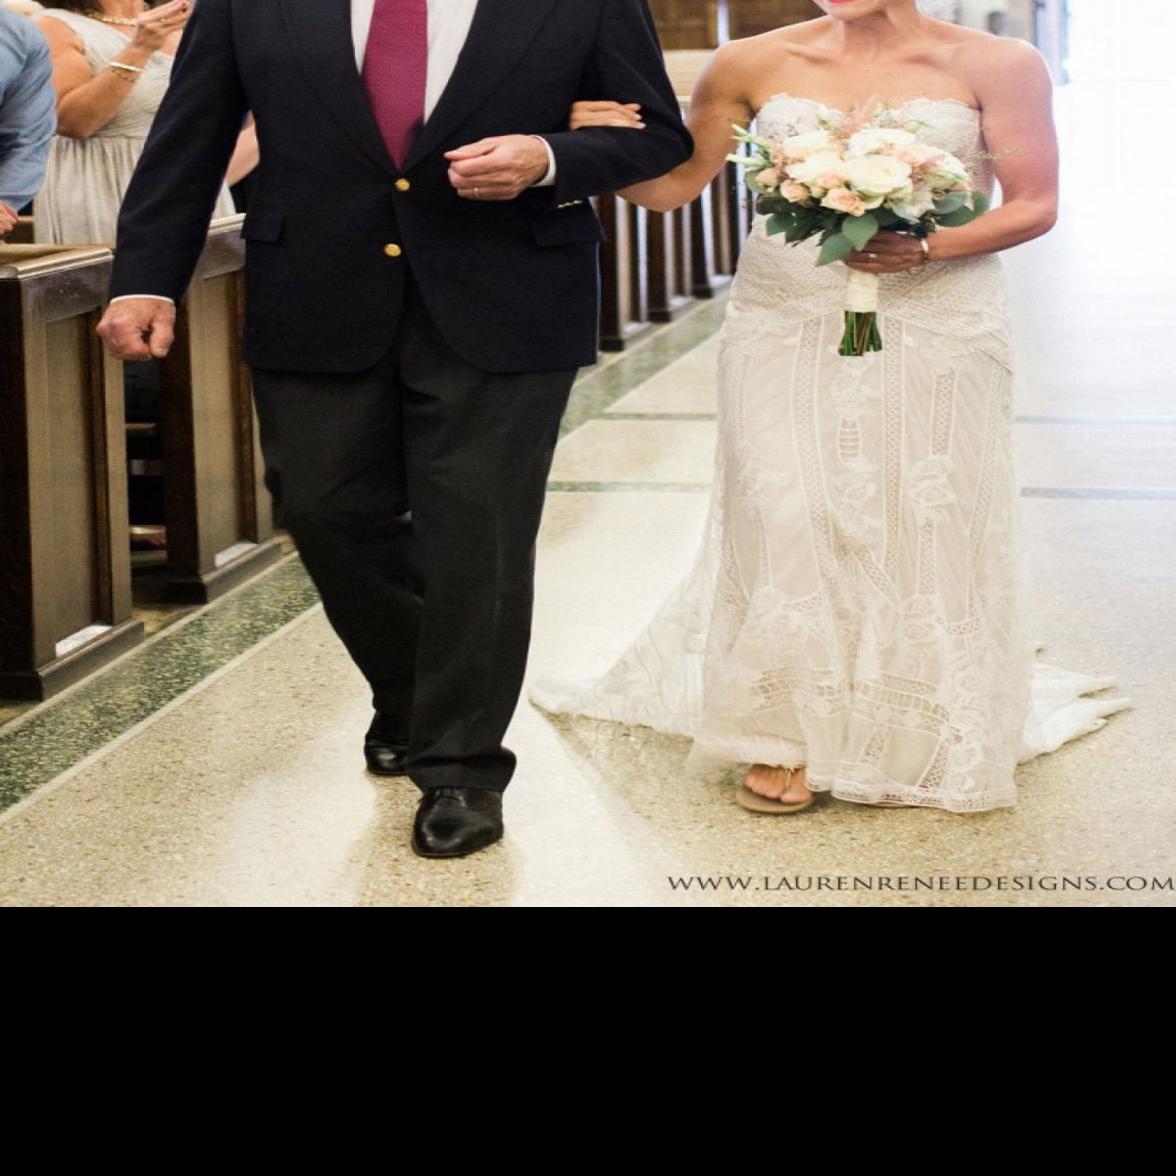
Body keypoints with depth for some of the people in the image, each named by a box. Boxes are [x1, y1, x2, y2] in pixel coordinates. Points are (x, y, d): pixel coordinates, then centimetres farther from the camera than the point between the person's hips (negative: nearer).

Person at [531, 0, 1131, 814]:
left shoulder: (996, 67, -3)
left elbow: (1035, 204, -2)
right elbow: (677, 183, 7)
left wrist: (928, 248, -17)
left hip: (934, 336, -1)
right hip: (787, 330, 1)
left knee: (920, 527, 1)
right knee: (787, 519, -8)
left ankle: (915, 735, 21)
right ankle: (789, 735, 8)